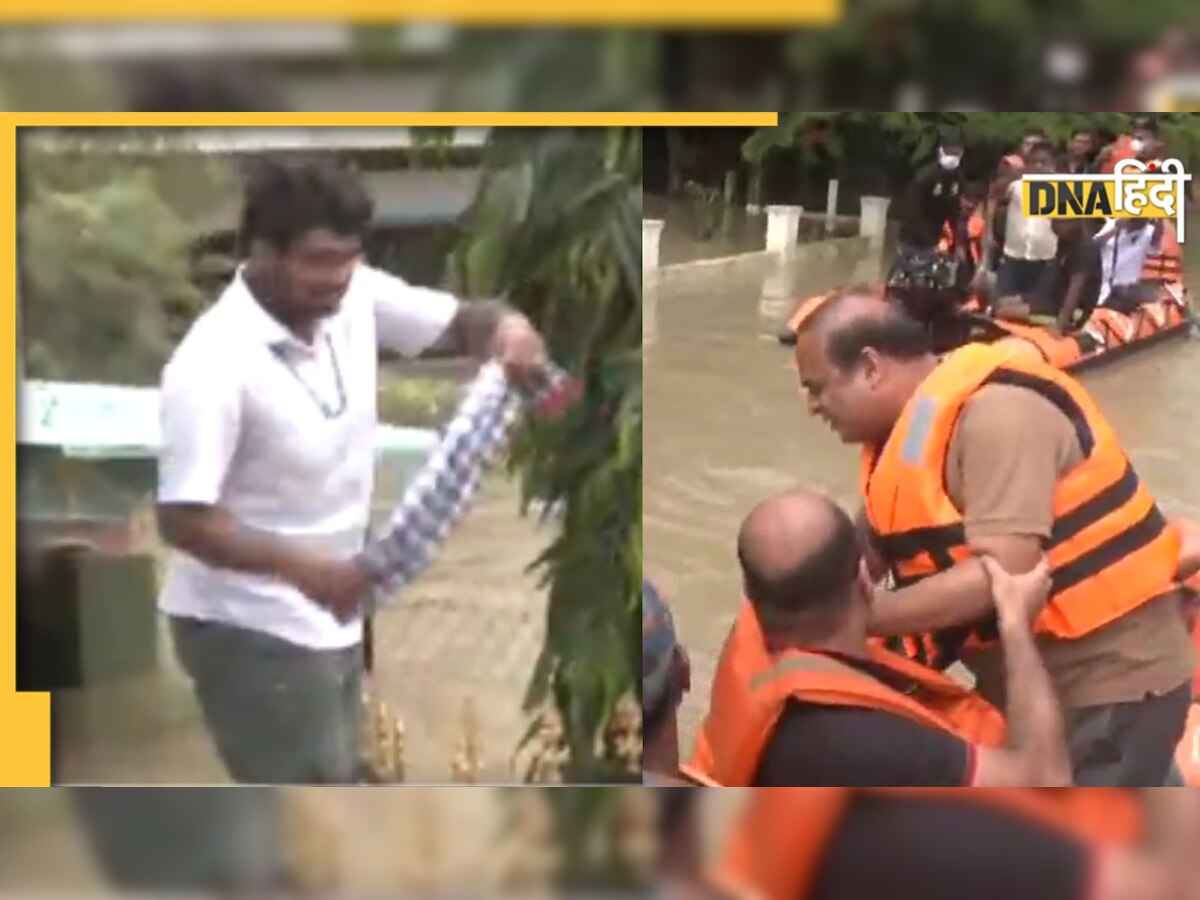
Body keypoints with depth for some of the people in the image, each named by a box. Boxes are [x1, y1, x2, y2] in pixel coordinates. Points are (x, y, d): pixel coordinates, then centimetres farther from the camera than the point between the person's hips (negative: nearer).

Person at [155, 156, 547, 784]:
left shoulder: (355, 299, -6)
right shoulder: (214, 364, -26)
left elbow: (458, 323, 5)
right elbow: (182, 519, -28)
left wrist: (507, 328, -18)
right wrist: (303, 568, -39)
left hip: (326, 616, 8)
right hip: (248, 627, -8)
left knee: (330, 784, 21)